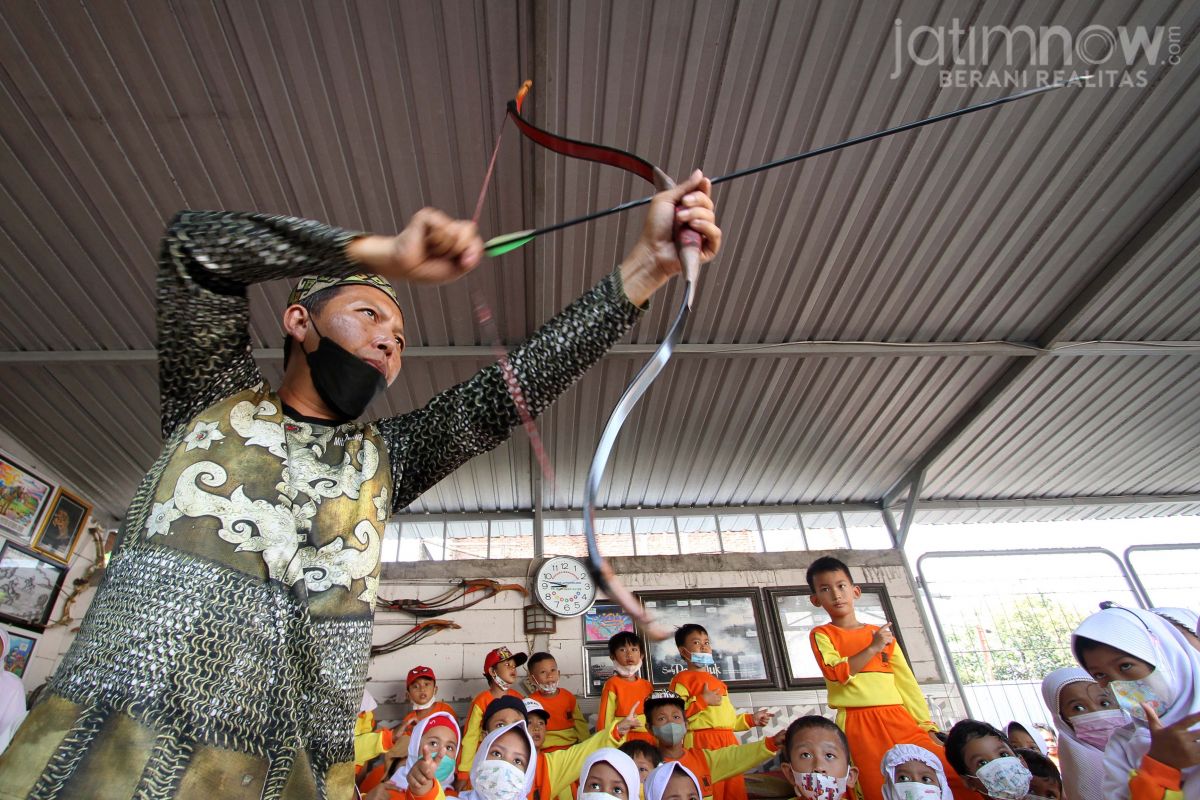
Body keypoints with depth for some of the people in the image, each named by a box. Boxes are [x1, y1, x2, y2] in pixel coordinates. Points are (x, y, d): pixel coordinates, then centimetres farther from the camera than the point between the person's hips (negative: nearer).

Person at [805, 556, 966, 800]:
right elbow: (837, 673, -11)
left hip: (898, 718, 4)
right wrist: (873, 648, -11)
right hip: (859, 724, -3)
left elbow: (907, 682, 14)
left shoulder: (883, 633, 16)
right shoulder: (821, 634, 5)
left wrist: (927, 727, 6)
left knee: (957, 775, -9)